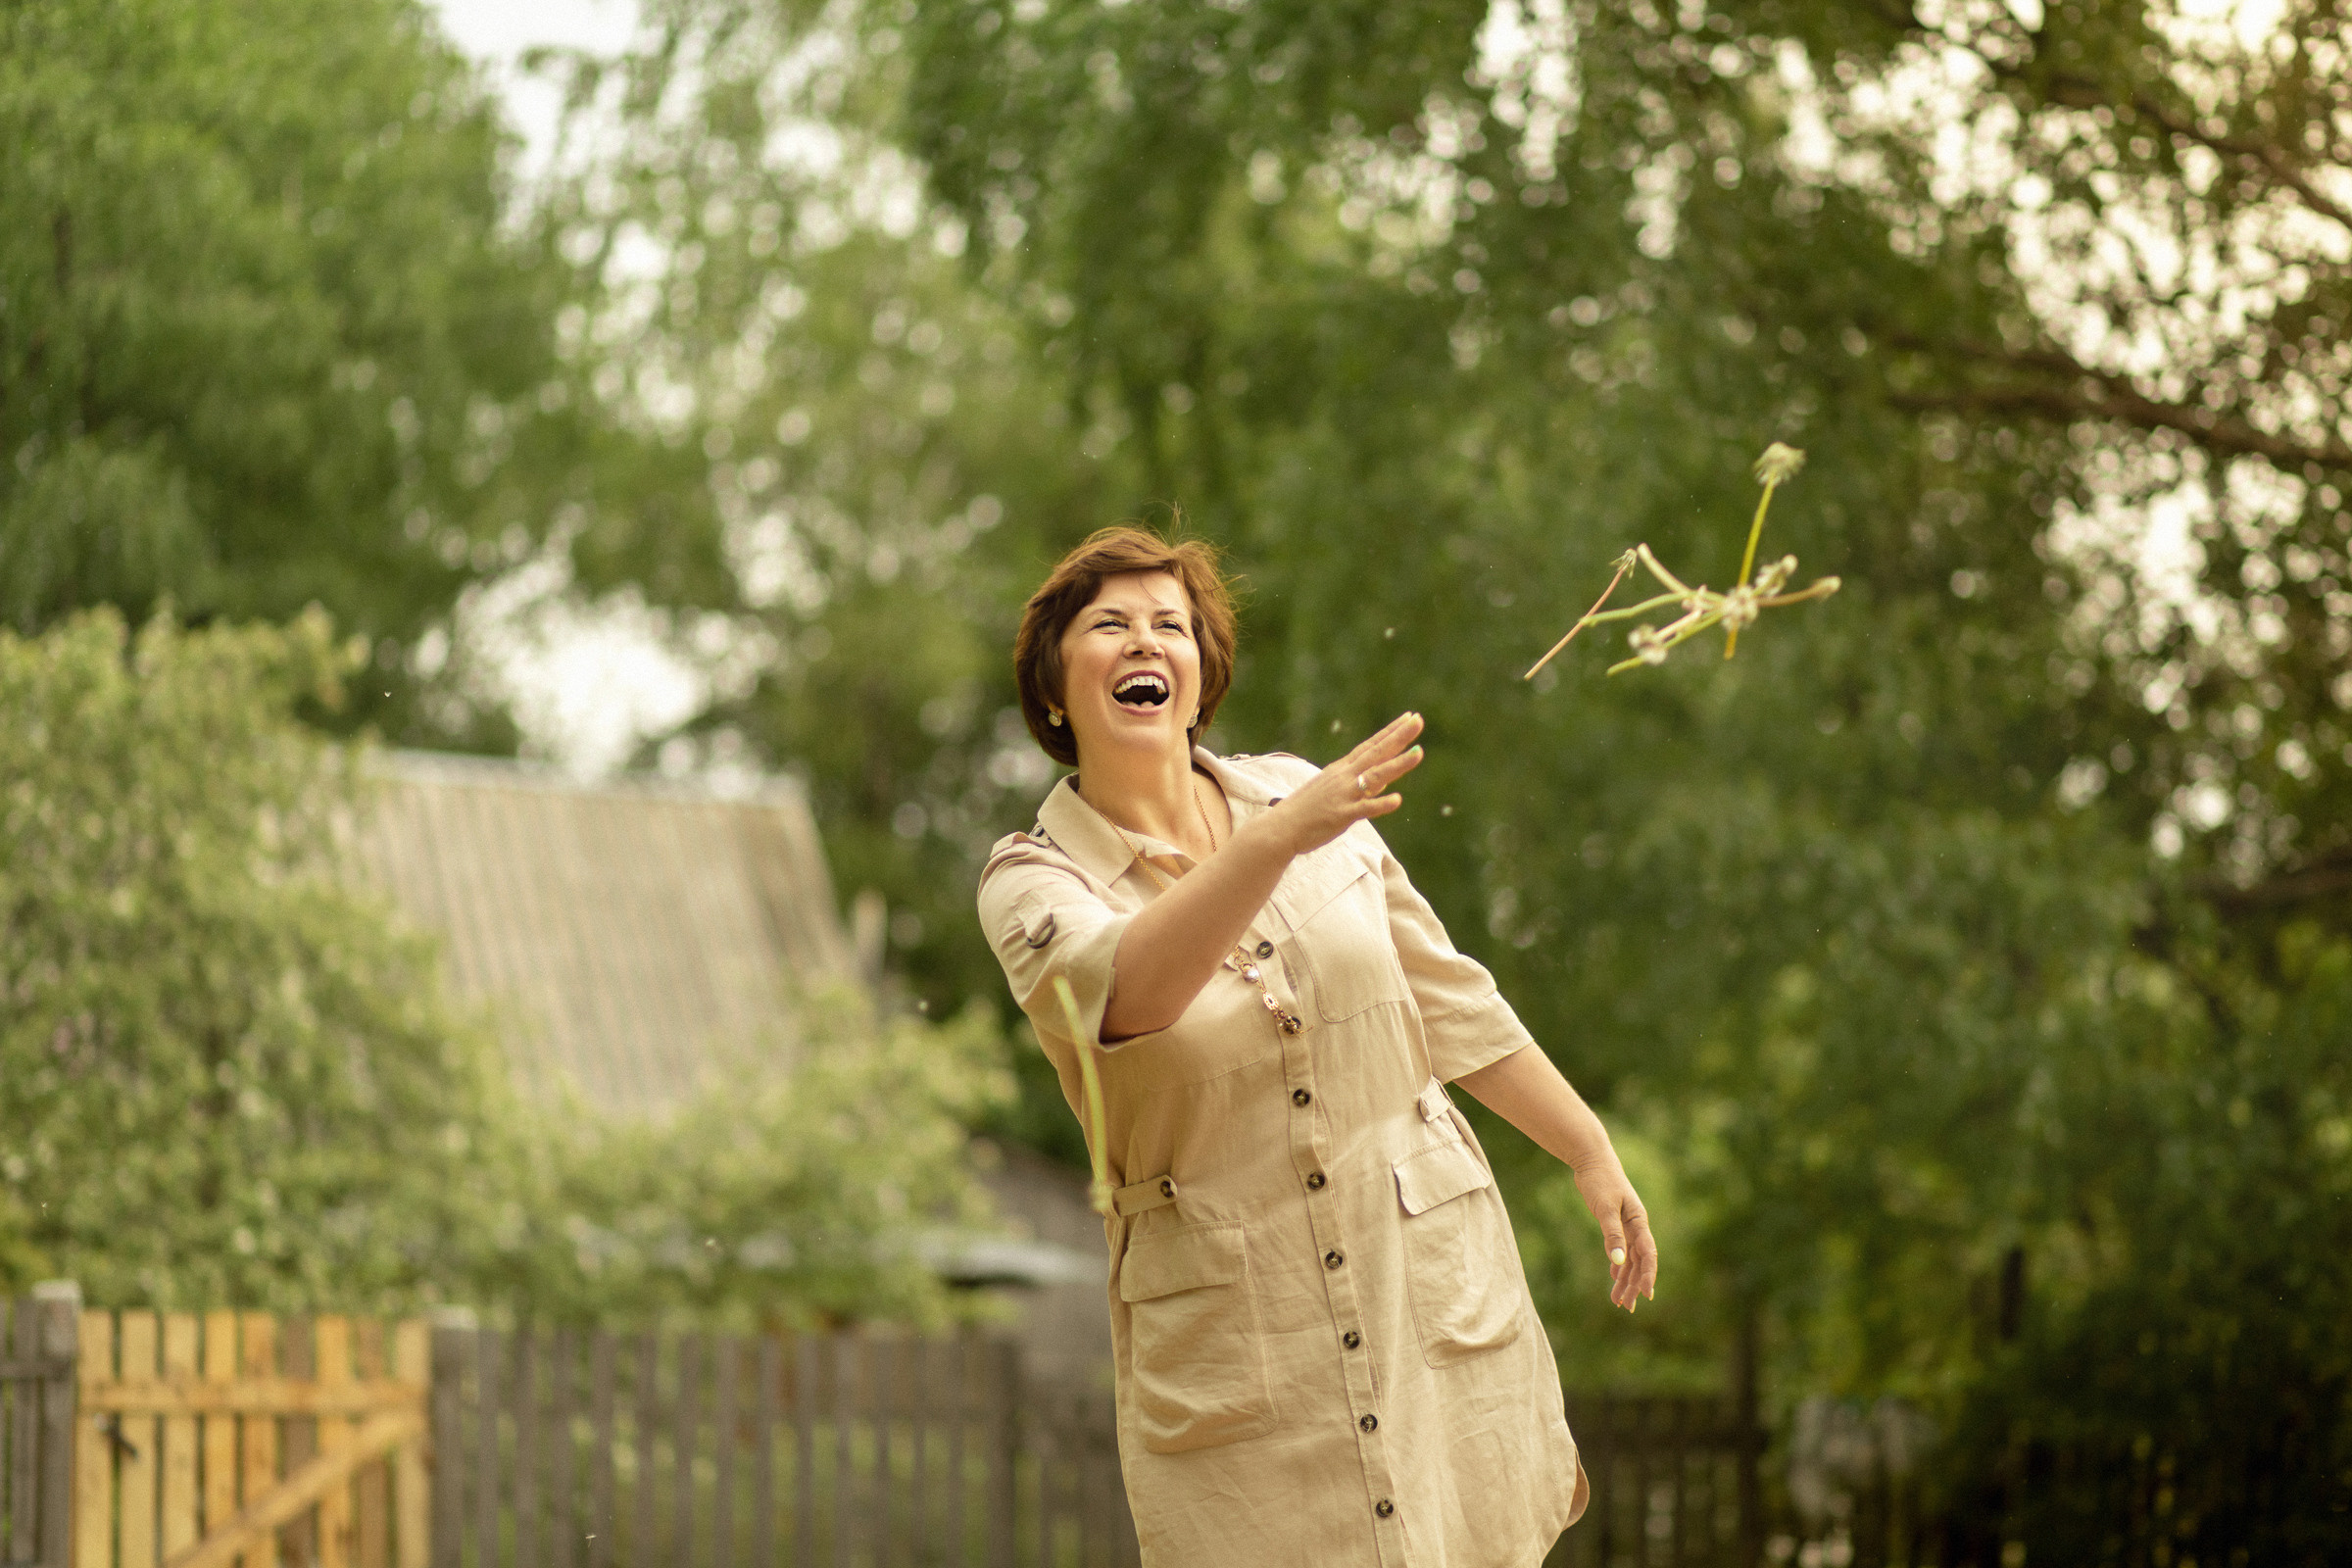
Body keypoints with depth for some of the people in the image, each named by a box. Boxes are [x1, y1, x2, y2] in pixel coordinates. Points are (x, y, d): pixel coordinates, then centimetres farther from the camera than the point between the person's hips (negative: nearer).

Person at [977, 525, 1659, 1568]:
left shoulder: (1299, 798, 4)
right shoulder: (1031, 883, -6)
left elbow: (1452, 1006, 13)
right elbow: (1121, 990, -30)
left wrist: (1592, 1154, 15)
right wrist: (1280, 838, -42)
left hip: (1431, 1281, 3)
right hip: (1232, 1345, -2)